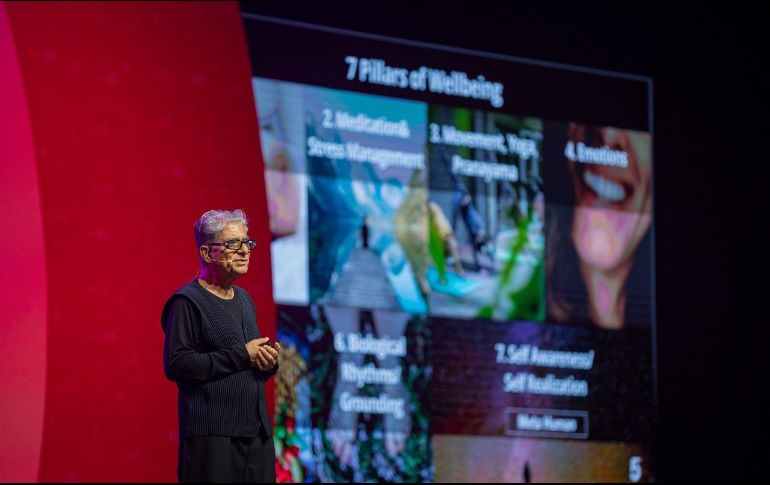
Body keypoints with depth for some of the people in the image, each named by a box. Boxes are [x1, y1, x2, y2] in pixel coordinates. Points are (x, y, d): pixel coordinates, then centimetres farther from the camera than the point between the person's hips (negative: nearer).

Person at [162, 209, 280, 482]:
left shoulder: (243, 299, 19)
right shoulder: (187, 302, -6)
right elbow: (176, 364, -18)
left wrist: (268, 362, 4)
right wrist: (241, 355, -15)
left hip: (257, 433, 7)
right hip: (212, 436, -7)